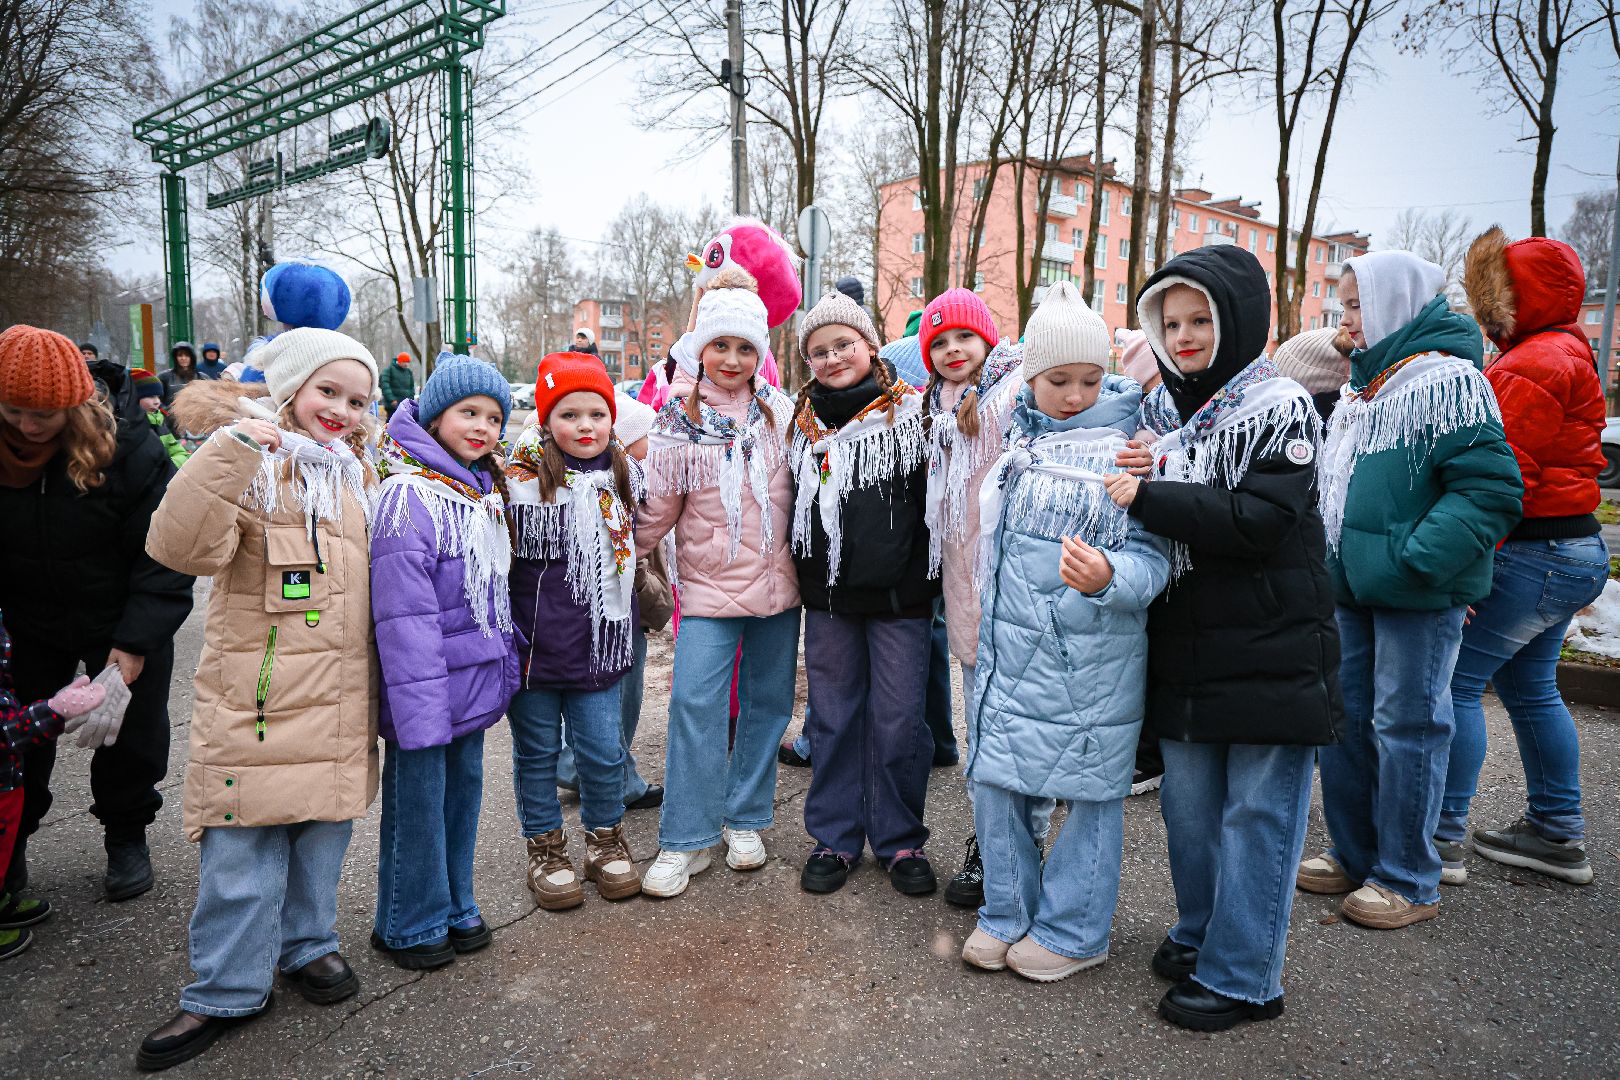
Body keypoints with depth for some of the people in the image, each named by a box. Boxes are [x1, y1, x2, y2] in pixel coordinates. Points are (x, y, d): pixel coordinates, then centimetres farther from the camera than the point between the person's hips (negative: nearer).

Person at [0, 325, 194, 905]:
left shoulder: (130, 452, -21)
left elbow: (164, 555, -19)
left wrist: (135, 643, -23)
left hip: (125, 627, -2)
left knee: (131, 738, 11)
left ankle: (127, 836, 32)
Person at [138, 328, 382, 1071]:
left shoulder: (356, 475, 13)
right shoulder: (248, 464, -7)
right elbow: (181, 547, -24)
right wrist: (228, 453, -31)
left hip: (339, 702, 6)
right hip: (257, 698, -6)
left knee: (325, 829, 17)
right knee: (244, 848, 1)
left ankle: (309, 945, 35)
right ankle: (227, 991, 19)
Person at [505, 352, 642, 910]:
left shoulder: (625, 475, 5)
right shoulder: (523, 476, -9)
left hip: (598, 643, 3)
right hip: (534, 639, -2)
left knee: (603, 751, 7)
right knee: (537, 751, 12)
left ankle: (606, 839, 31)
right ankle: (545, 849, 31)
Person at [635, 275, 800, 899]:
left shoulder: (781, 411, 2)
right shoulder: (678, 419, -2)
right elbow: (657, 508, 4)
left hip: (778, 584, 2)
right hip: (708, 586, -2)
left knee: (768, 703, 10)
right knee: (694, 704, -7)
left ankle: (745, 819, 27)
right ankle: (686, 840, 7)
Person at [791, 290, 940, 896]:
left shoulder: (912, 413, -3)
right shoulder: (801, 422, 8)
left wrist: (929, 573, -6)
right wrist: (800, 576, 13)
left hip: (899, 594, -3)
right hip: (827, 595, 3)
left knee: (897, 721, 5)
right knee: (833, 716, 11)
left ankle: (900, 840, 22)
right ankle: (835, 837, 25)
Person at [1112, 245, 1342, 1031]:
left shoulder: (1280, 409, -9)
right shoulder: (1158, 410, 10)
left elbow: (1259, 521, -20)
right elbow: (1131, 495, 19)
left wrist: (1149, 499, -19)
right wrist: (1129, 478, -3)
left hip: (1270, 653, -6)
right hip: (1184, 645, 6)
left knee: (1256, 812, 4)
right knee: (1187, 802, 16)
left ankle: (1242, 975, 18)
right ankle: (1200, 934, 35)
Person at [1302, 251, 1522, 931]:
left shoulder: (1447, 379, -12)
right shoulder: (1363, 387, 15)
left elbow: (1490, 489, -19)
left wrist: (1413, 560, -24)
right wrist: (1332, 560, 15)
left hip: (1419, 595, -8)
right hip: (1354, 587, 9)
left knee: (1405, 726, 1)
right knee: (1344, 718, 13)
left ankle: (1408, 880, 17)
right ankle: (1355, 855, 29)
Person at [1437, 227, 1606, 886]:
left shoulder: (1535, 364, -15)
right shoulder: (1564, 353, 20)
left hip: (1534, 553, -11)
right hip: (1572, 550, 11)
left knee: (1455, 681, -8)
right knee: (1530, 687, 17)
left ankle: (1441, 841, -2)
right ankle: (1557, 834, 27)